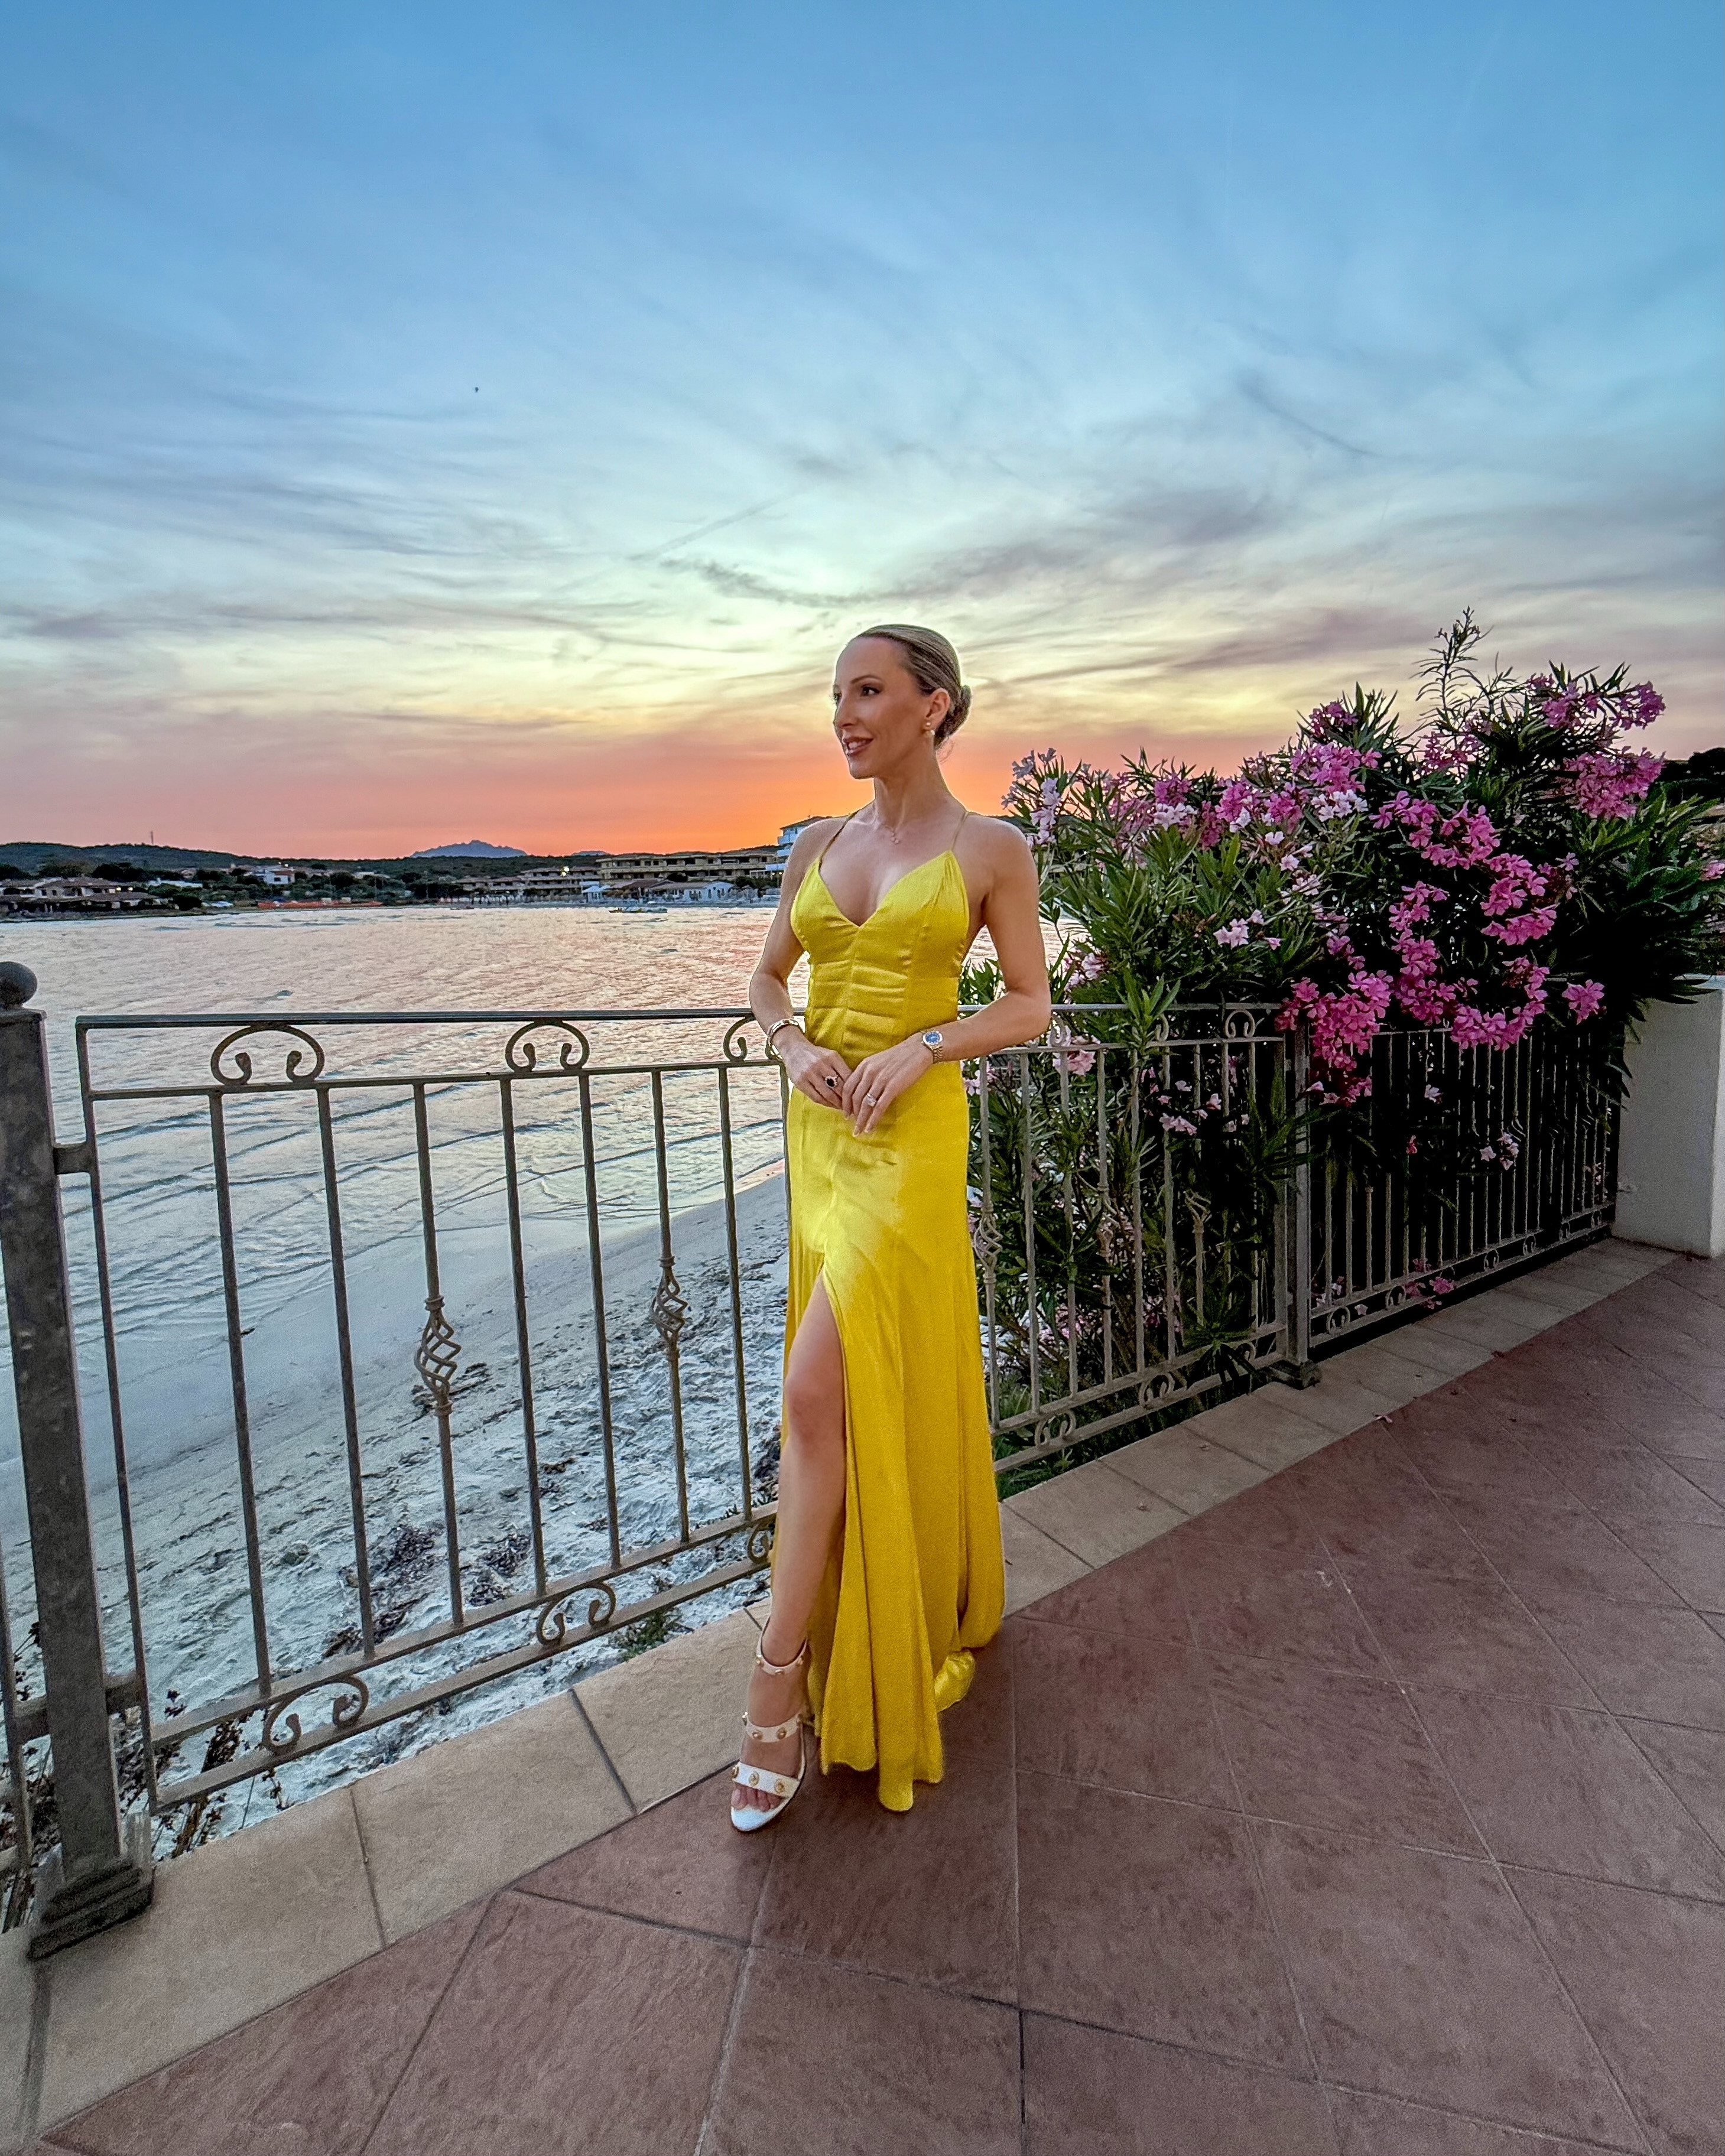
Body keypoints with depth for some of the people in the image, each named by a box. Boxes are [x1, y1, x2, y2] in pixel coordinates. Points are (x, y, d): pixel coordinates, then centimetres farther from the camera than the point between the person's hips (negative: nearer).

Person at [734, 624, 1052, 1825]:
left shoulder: (990, 850, -2)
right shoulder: (819, 846, 11)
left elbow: (1031, 1005, 0)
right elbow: (768, 979, 16)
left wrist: (923, 1047, -15)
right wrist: (794, 1043, -5)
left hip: (909, 1137, -5)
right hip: (819, 1131, 6)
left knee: (817, 1389, -12)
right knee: (854, 1386, 14)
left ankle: (780, 1681, 3)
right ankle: (873, 1624, 38)